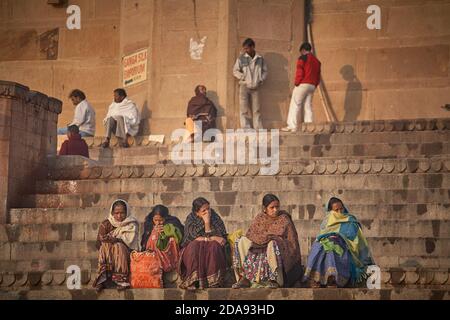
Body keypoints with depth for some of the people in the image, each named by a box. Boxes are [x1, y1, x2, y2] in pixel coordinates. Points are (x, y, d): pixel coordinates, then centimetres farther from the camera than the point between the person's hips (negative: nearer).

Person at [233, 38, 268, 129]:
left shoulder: (260, 58, 6)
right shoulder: (241, 58, 0)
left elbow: (265, 71, 14)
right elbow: (235, 70, 3)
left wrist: (261, 79, -1)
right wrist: (243, 77, -9)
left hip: (255, 87, 2)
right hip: (244, 86, -2)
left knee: (257, 109, 3)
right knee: (244, 109, -4)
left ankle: (259, 129, 7)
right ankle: (246, 128, -2)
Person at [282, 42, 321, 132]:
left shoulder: (303, 58, -4)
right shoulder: (316, 61, 17)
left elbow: (299, 72, -13)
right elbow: (318, 76, 15)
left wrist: (297, 83, -4)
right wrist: (314, 85, 16)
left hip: (302, 84, -7)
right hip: (312, 86, 7)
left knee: (295, 105, -5)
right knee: (308, 107, 7)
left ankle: (292, 126, -11)